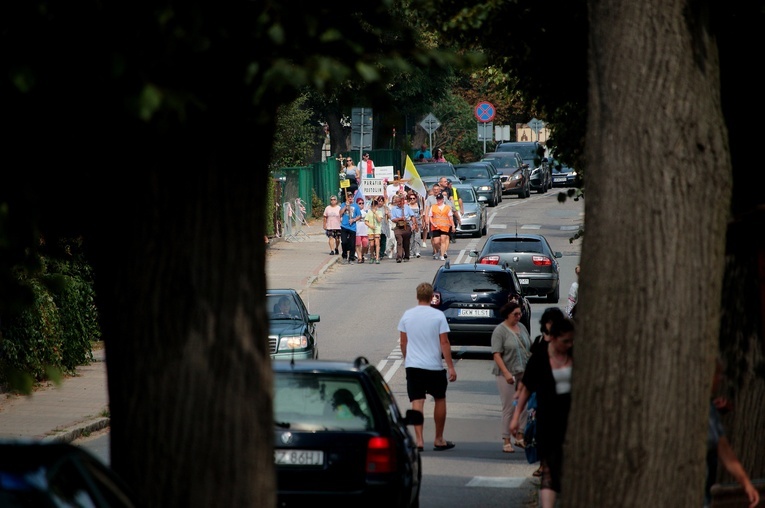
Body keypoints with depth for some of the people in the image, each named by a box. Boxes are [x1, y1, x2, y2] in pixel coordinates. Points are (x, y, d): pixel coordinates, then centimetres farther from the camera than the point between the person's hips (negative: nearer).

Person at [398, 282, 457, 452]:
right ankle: (439, 440, 19)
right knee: (440, 400, 14)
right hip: (434, 366, -2)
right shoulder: (438, 316, -7)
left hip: (413, 365, 2)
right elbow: (444, 343, -9)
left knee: (417, 402, 0)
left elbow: (403, 342, 9)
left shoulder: (407, 315, 2)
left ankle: (419, 440, -10)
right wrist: (451, 367, -5)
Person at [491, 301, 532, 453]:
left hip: (523, 372, 6)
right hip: (507, 374, -6)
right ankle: (506, 441, 4)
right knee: (509, 407, -3)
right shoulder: (500, 331, -9)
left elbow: (529, 348, 18)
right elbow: (496, 354, -15)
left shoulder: (522, 327, 10)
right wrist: (506, 373, -23)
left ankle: (520, 438, 15)